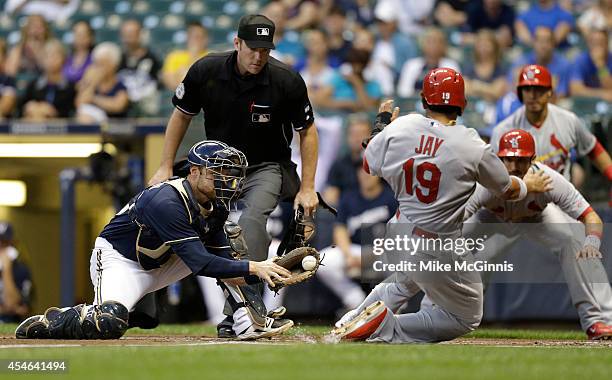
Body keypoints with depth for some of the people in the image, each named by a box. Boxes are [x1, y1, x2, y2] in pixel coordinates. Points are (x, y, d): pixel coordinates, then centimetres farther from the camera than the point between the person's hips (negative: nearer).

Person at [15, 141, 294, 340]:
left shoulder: (215, 206, -4)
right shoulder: (166, 202, -31)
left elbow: (224, 265, -6)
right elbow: (200, 263, -35)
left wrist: (262, 274, -22)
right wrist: (253, 268, -37)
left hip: (159, 265, 9)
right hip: (119, 260, -9)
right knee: (110, 324, -35)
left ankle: (247, 322, -3)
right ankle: (49, 322, -7)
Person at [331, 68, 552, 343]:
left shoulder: (399, 128, -8)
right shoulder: (473, 147, -16)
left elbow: (368, 164, 10)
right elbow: (508, 190, 1)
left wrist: (382, 123, 26)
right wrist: (529, 185, 24)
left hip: (399, 232, 6)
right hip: (439, 249, -6)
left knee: (408, 279, 40)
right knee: (467, 317, 12)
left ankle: (360, 316, 21)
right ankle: (387, 329, -6)